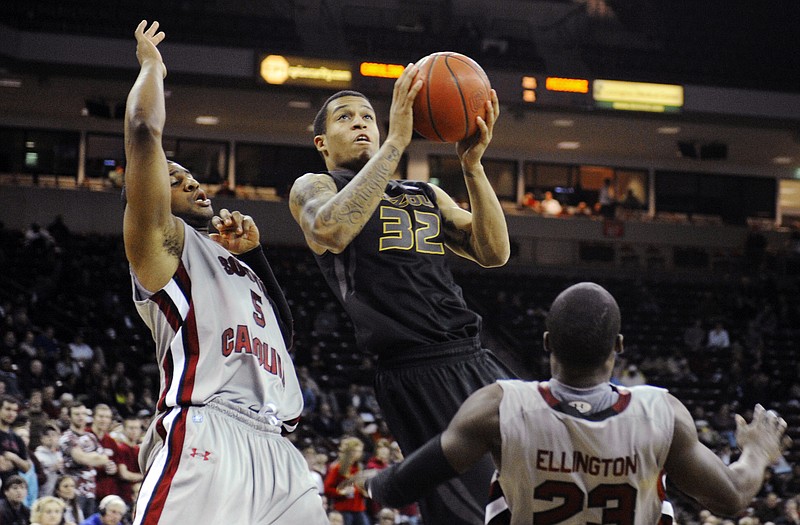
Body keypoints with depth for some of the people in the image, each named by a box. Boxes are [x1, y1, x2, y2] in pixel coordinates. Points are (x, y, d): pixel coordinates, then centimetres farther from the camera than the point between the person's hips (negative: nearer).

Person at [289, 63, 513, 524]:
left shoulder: (427, 195, 24)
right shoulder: (313, 187, 7)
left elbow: (494, 253, 10)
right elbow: (331, 231, -19)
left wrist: (472, 164, -2)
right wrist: (397, 141, -18)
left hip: (476, 361, 7)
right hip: (417, 373, -7)